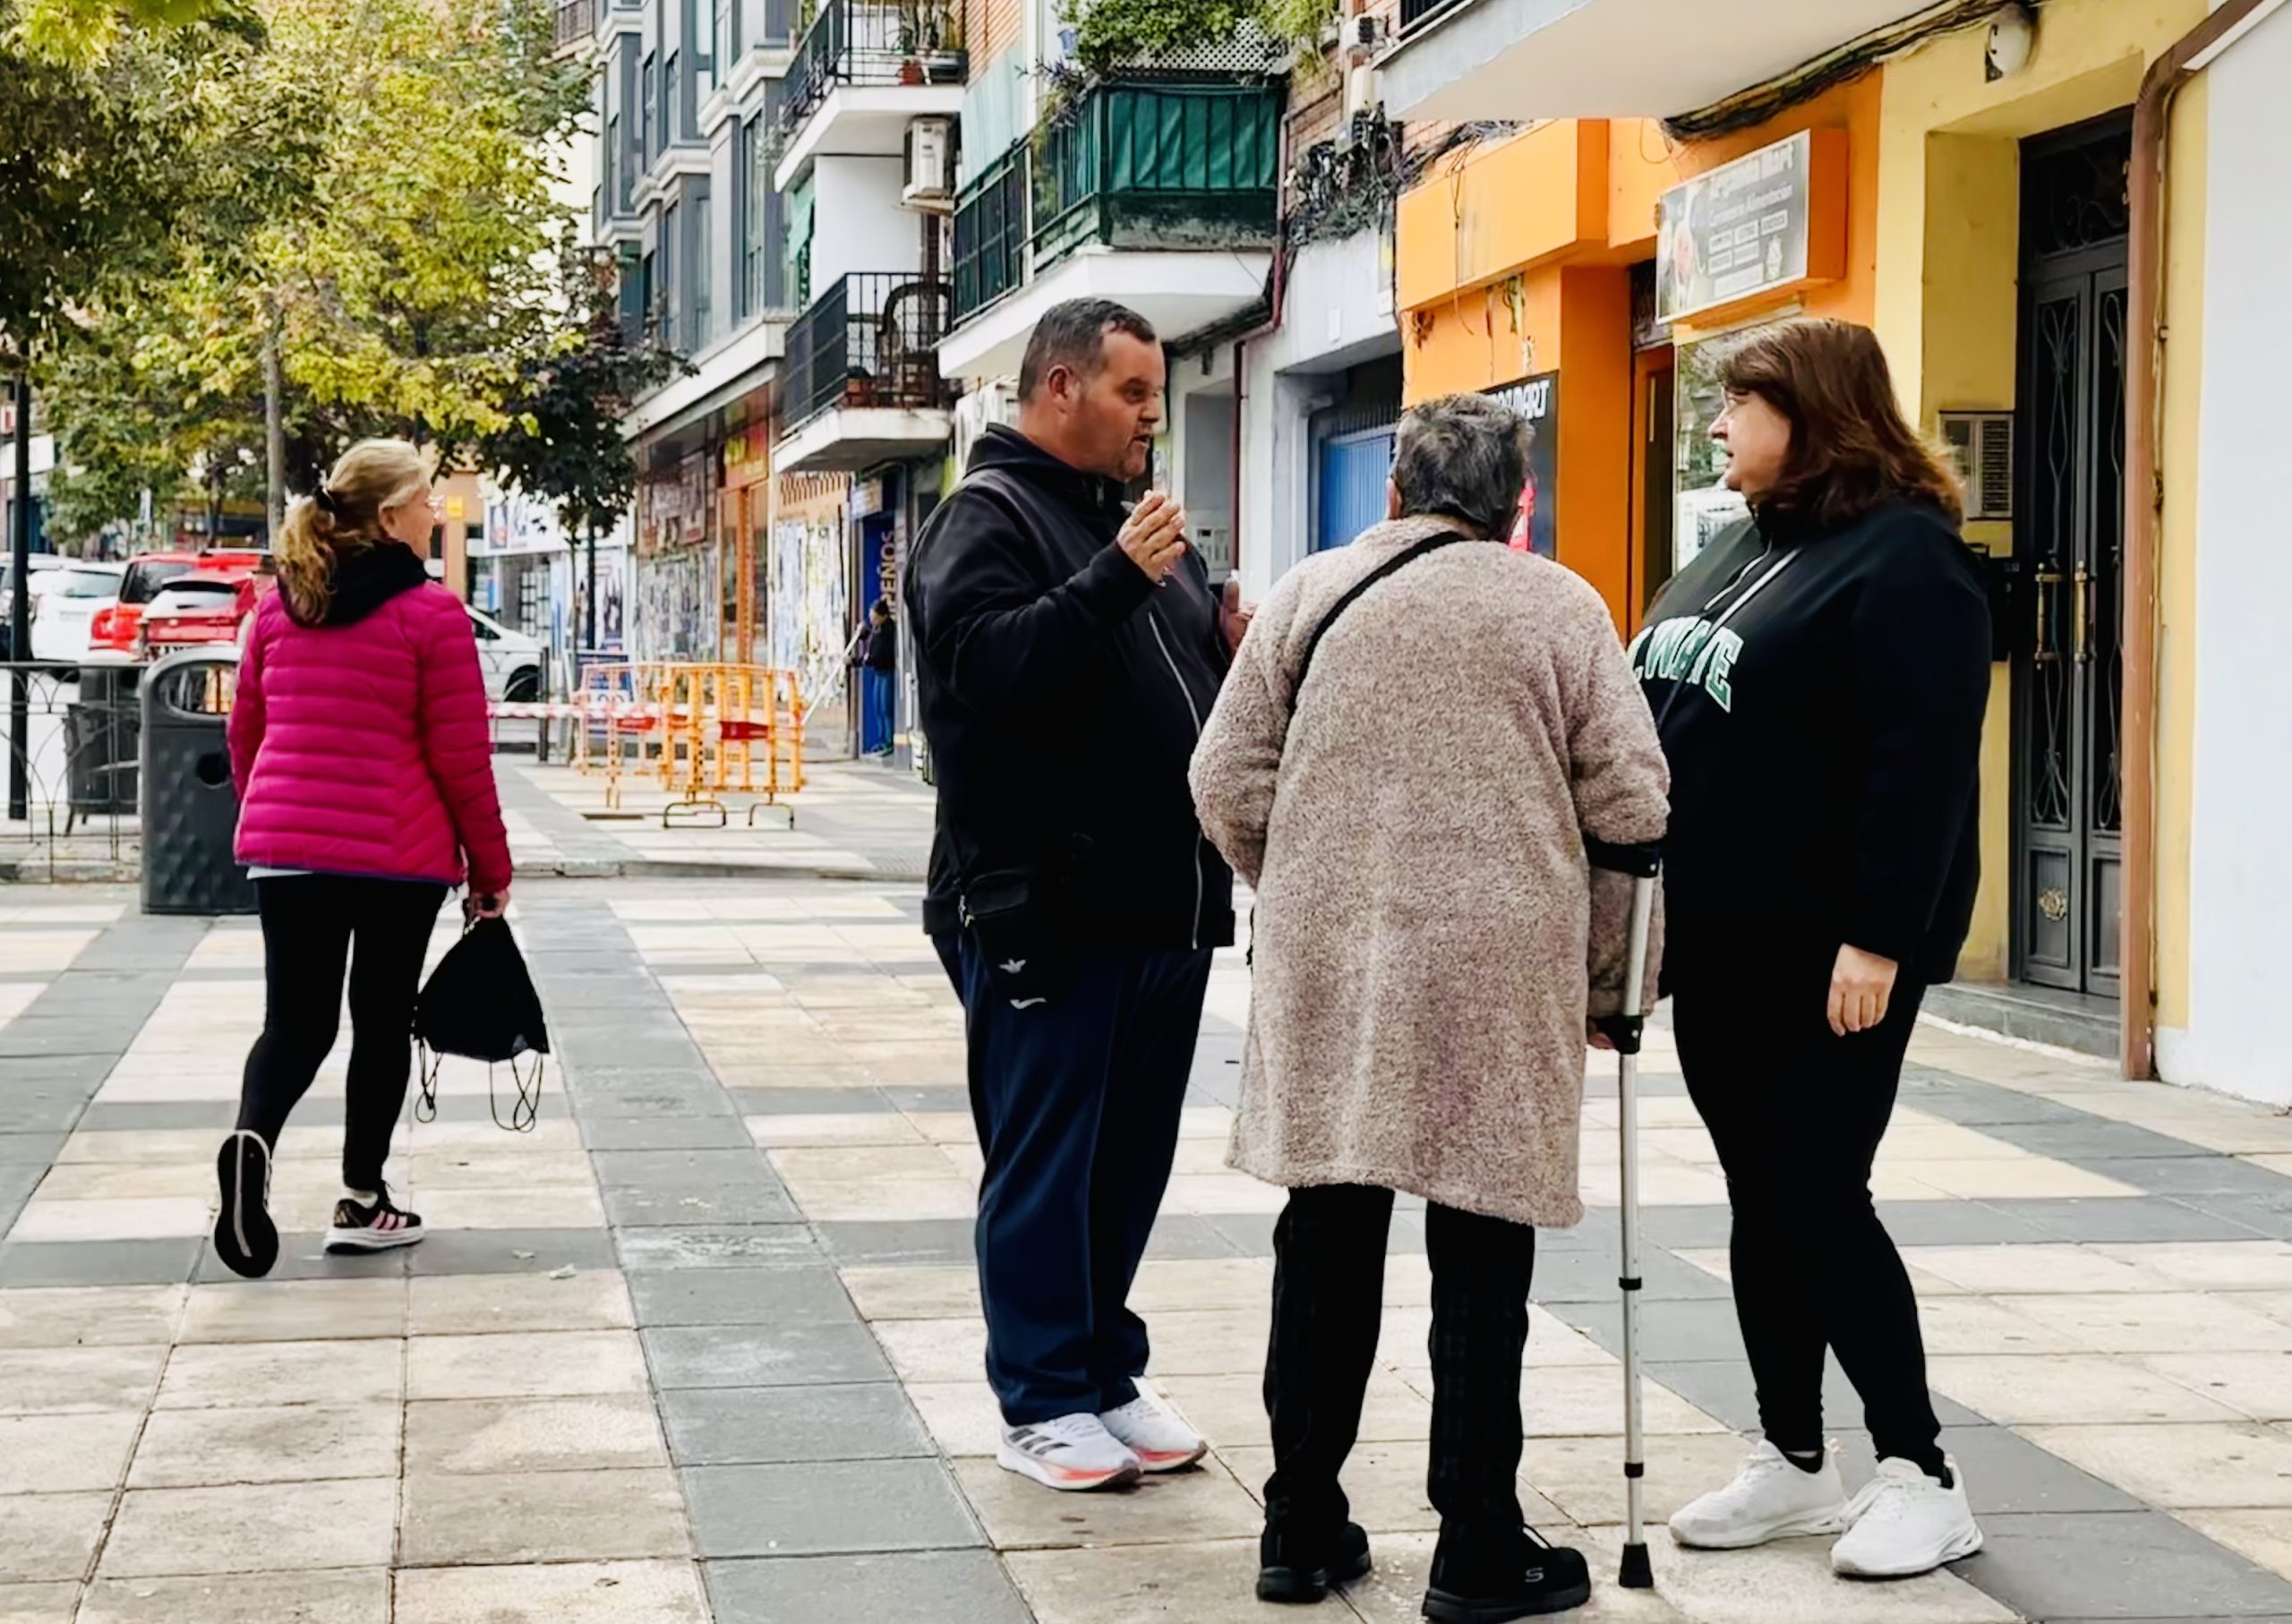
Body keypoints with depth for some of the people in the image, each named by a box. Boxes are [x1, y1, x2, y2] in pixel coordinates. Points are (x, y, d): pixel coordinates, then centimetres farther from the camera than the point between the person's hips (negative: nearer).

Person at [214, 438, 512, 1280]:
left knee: (295, 1021, 6)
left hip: (284, 849, 4)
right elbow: (462, 760, -9)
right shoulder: (431, 615, -8)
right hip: (399, 856, -4)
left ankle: (252, 1139, -23)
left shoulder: (279, 608, 8)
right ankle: (361, 1201, 16)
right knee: (382, 1020, 11)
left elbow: (245, 734, 15)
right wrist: (491, 872, 0)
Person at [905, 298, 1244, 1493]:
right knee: (1045, 1159, 0)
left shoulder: (1138, 521, 19)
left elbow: (1192, 690, 28)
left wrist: (1237, 655, 7)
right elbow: (980, 665, -24)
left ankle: (1107, 1374, 24)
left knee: (1131, 1158, 13)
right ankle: (1041, 1402, 8)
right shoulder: (990, 516, -6)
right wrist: (1112, 581, -27)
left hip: (1164, 903, 8)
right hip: (1048, 910, -8)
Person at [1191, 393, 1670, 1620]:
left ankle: (1302, 1523, 17)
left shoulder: (1310, 594, 6)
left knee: (1327, 1242, 11)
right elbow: (1630, 810, 1)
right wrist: (1604, 971, 12)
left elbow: (1228, 783, 5)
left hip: (1327, 969, 2)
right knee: (1480, 1256, 4)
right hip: (1501, 975, -2)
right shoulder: (1562, 608, 2)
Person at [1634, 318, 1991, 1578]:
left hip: (1825, 956, -8)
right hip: (1718, 944, 8)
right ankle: (1793, 1464, 20)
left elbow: (1921, 767, -21)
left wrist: (1879, 937, -25)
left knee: (1820, 1204, -5)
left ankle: (1922, 1475, 7)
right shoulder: (1739, 549, 15)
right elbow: (1668, 728, 20)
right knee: (1761, 1206, 11)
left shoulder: (1901, 557, -13)